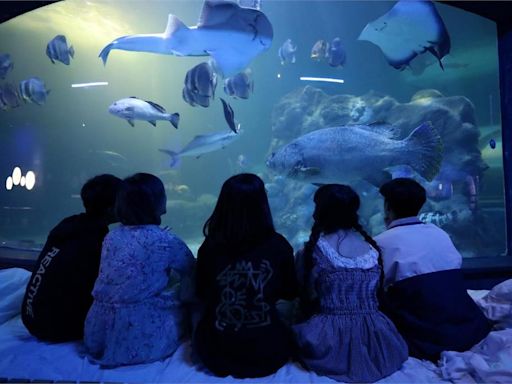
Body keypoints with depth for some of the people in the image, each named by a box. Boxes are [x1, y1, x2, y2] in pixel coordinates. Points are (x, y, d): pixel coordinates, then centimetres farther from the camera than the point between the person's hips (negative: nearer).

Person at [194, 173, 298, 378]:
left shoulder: (210, 247, -17)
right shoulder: (279, 246, -18)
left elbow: (200, 294, 2)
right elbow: (290, 294, 0)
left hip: (216, 353, 1)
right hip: (267, 354, 0)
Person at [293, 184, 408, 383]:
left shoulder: (314, 250, -11)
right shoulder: (372, 247, 2)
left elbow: (307, 298, 1)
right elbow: (374, 295, 12)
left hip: (332, 341, -5)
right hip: (375, 341, 6)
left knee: (294, 331, 25)